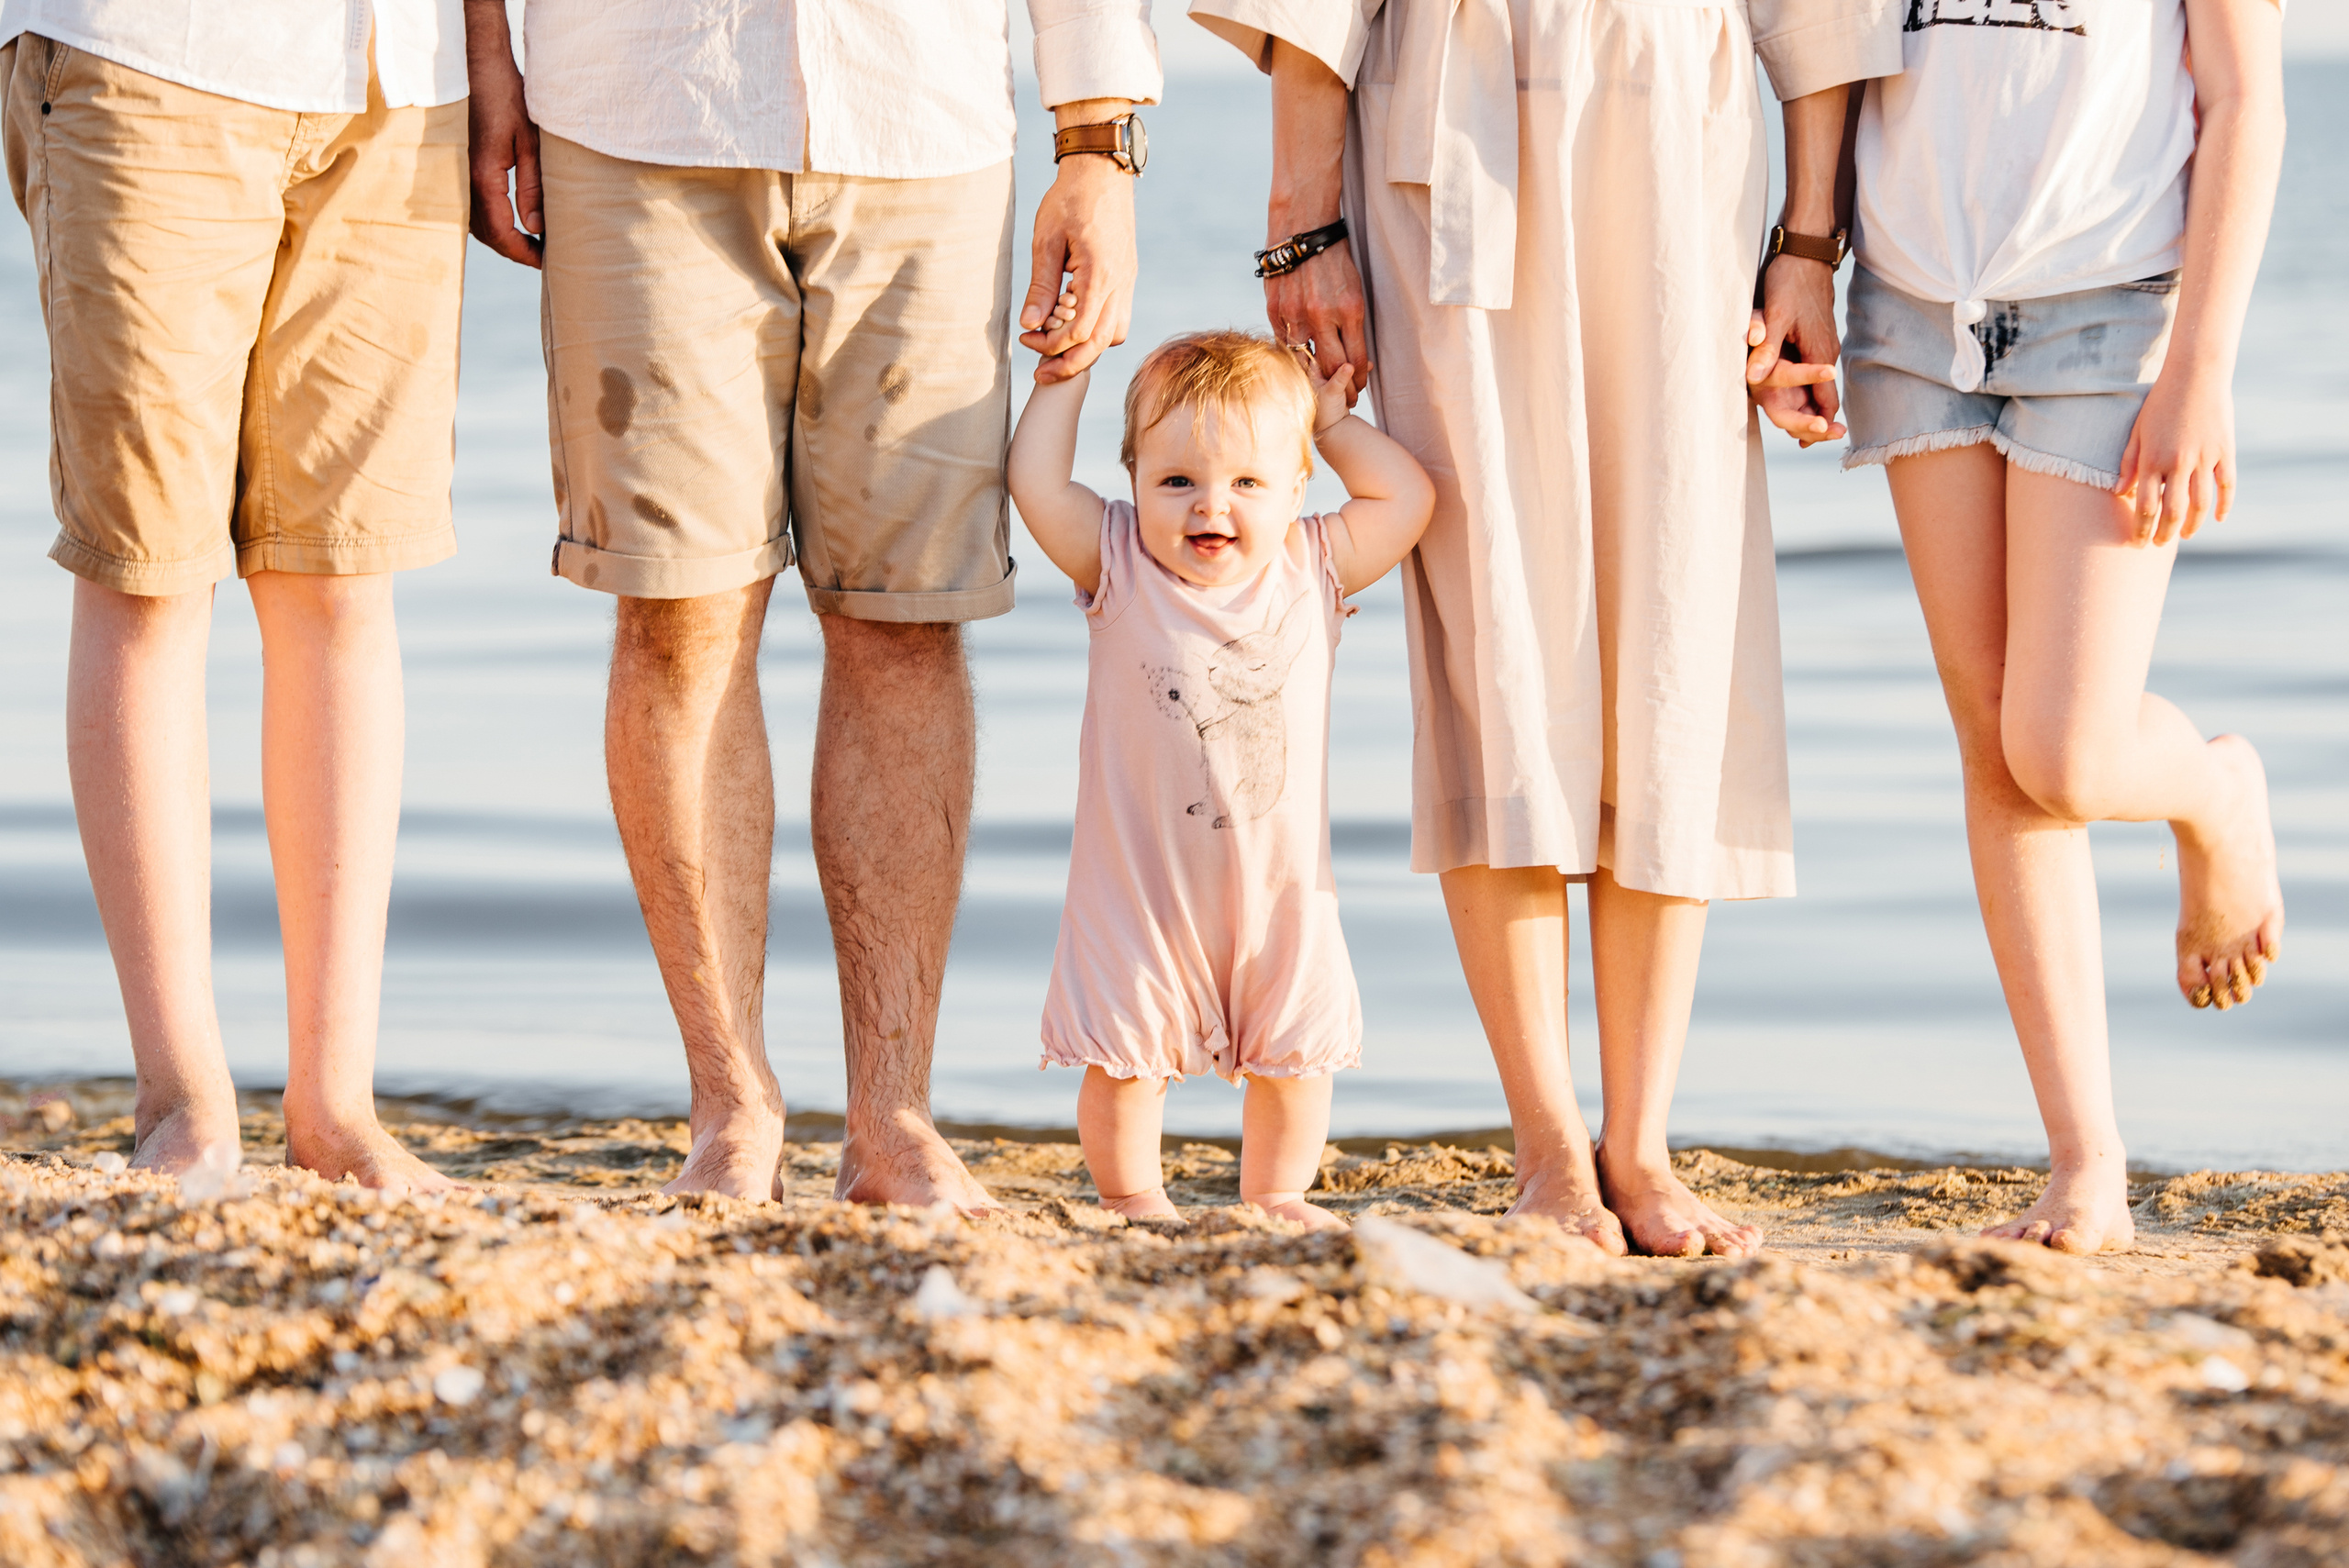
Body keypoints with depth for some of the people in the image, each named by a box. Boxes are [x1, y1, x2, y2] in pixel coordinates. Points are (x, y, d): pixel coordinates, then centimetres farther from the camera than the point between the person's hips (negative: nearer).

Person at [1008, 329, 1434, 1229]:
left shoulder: (1310, 570, -2)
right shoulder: (1120, 567, -6)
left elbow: (1408, 497, 0)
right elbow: (1037, 485, -14)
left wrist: (1330, 421, 5)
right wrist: (1067, 375, -7)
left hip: (1280, 882, 2)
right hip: (1139, 882, -2)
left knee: (1294, 1051, 8)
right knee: (1124, 1050, -2)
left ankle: (1276, 1196, 25)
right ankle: (1132, 1198, 15)